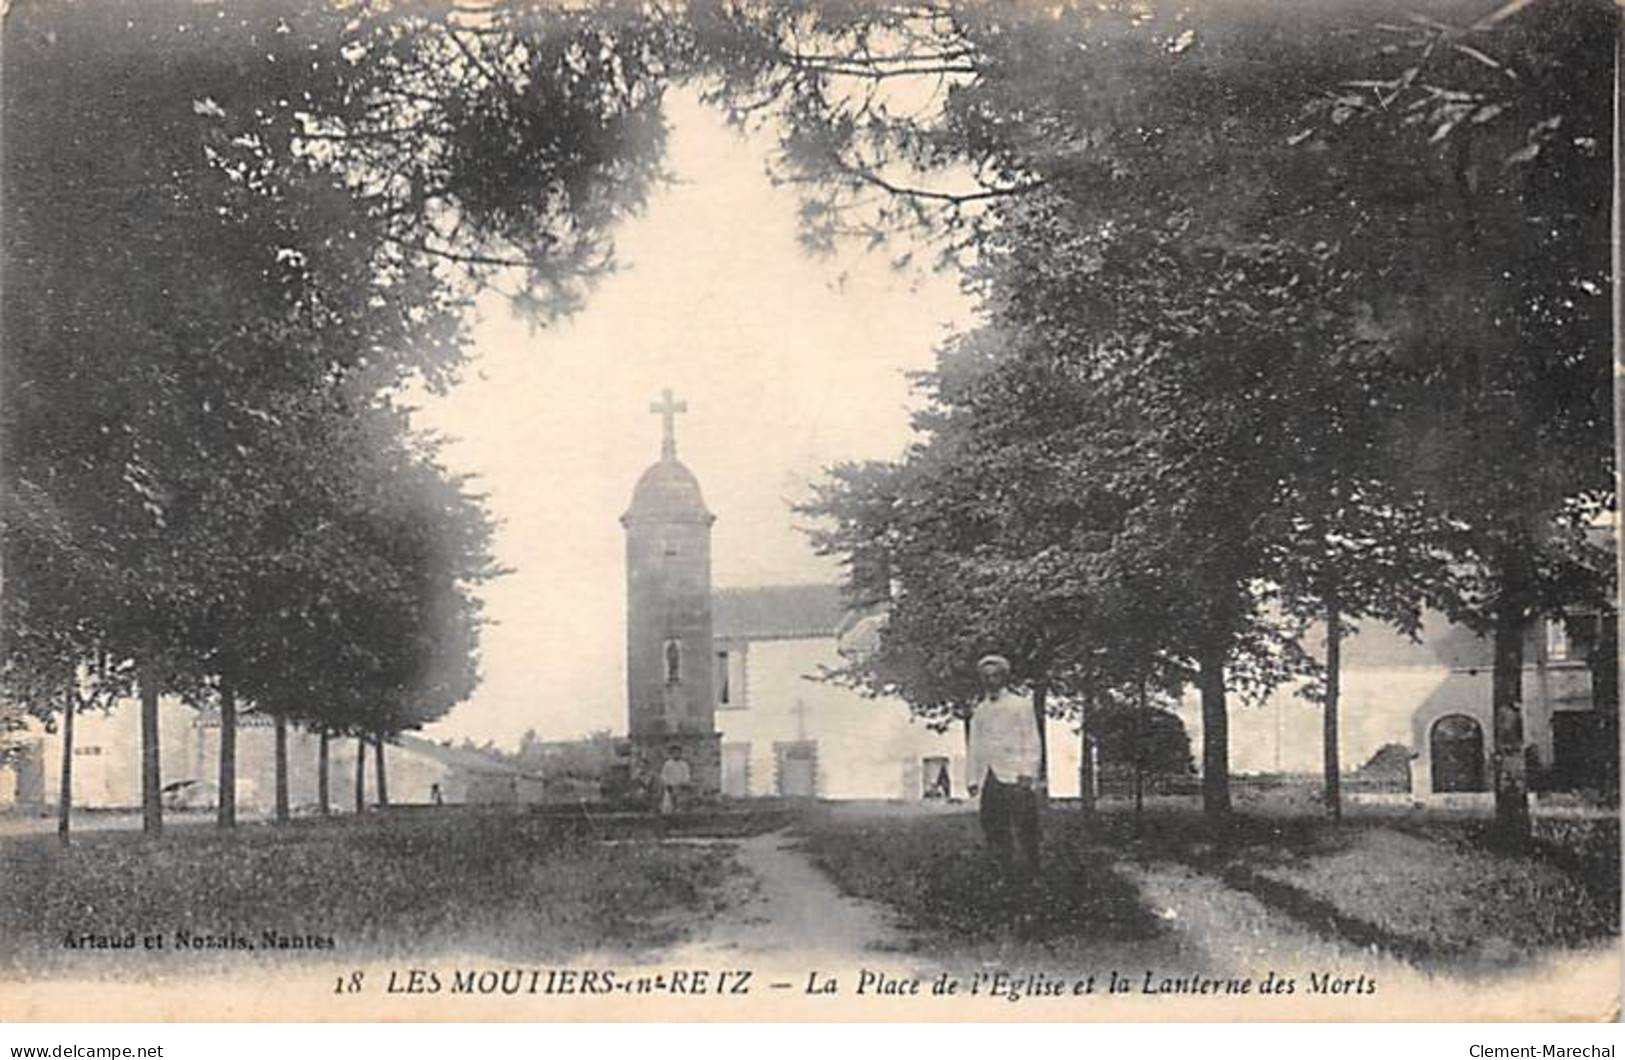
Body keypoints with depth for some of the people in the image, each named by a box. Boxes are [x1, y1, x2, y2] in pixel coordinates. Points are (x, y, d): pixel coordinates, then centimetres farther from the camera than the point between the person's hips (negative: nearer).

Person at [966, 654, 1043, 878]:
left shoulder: (1021, 704, 7)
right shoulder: (980, 711, 20)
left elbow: (1031, 740, 2)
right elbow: (974, 746, 20)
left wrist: (1027, 773, -10)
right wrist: (972, 778, 10)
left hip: (1015, 775, -4)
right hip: (988, 778, 4)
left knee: (1024, 828, -9)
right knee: (993, 827, -1)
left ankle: (1031, 873, -4)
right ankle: (1005, 873, 3)